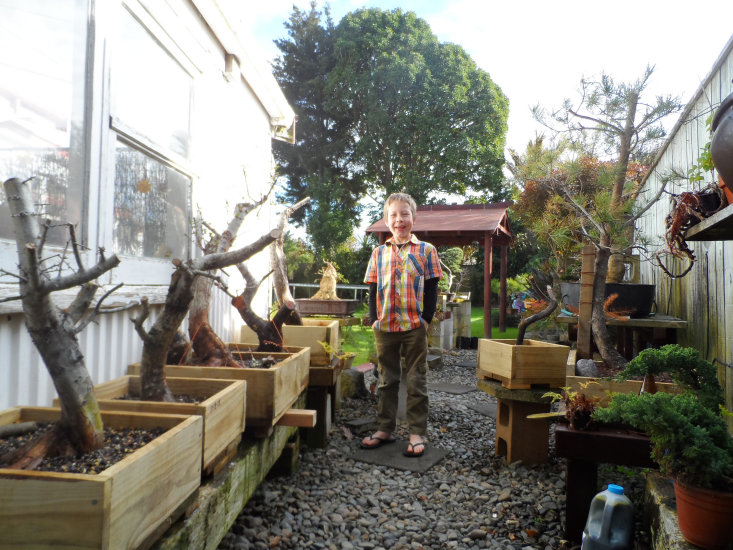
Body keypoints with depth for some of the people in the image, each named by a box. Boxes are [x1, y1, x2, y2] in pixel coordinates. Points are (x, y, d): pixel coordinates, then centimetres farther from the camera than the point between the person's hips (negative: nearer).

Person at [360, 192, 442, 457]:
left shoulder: (426, 250, 1)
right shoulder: (379, 253, 7)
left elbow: (431, 289, -1)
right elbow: (373, 289, 8)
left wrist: (426, 319, -9)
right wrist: (374, 319, -1)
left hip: (415, 326, -3)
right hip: (385, 326, 3)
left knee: (416, 381, 6)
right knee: (387, 380, 13)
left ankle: (417, 433, 16)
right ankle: (385, 429, 25)